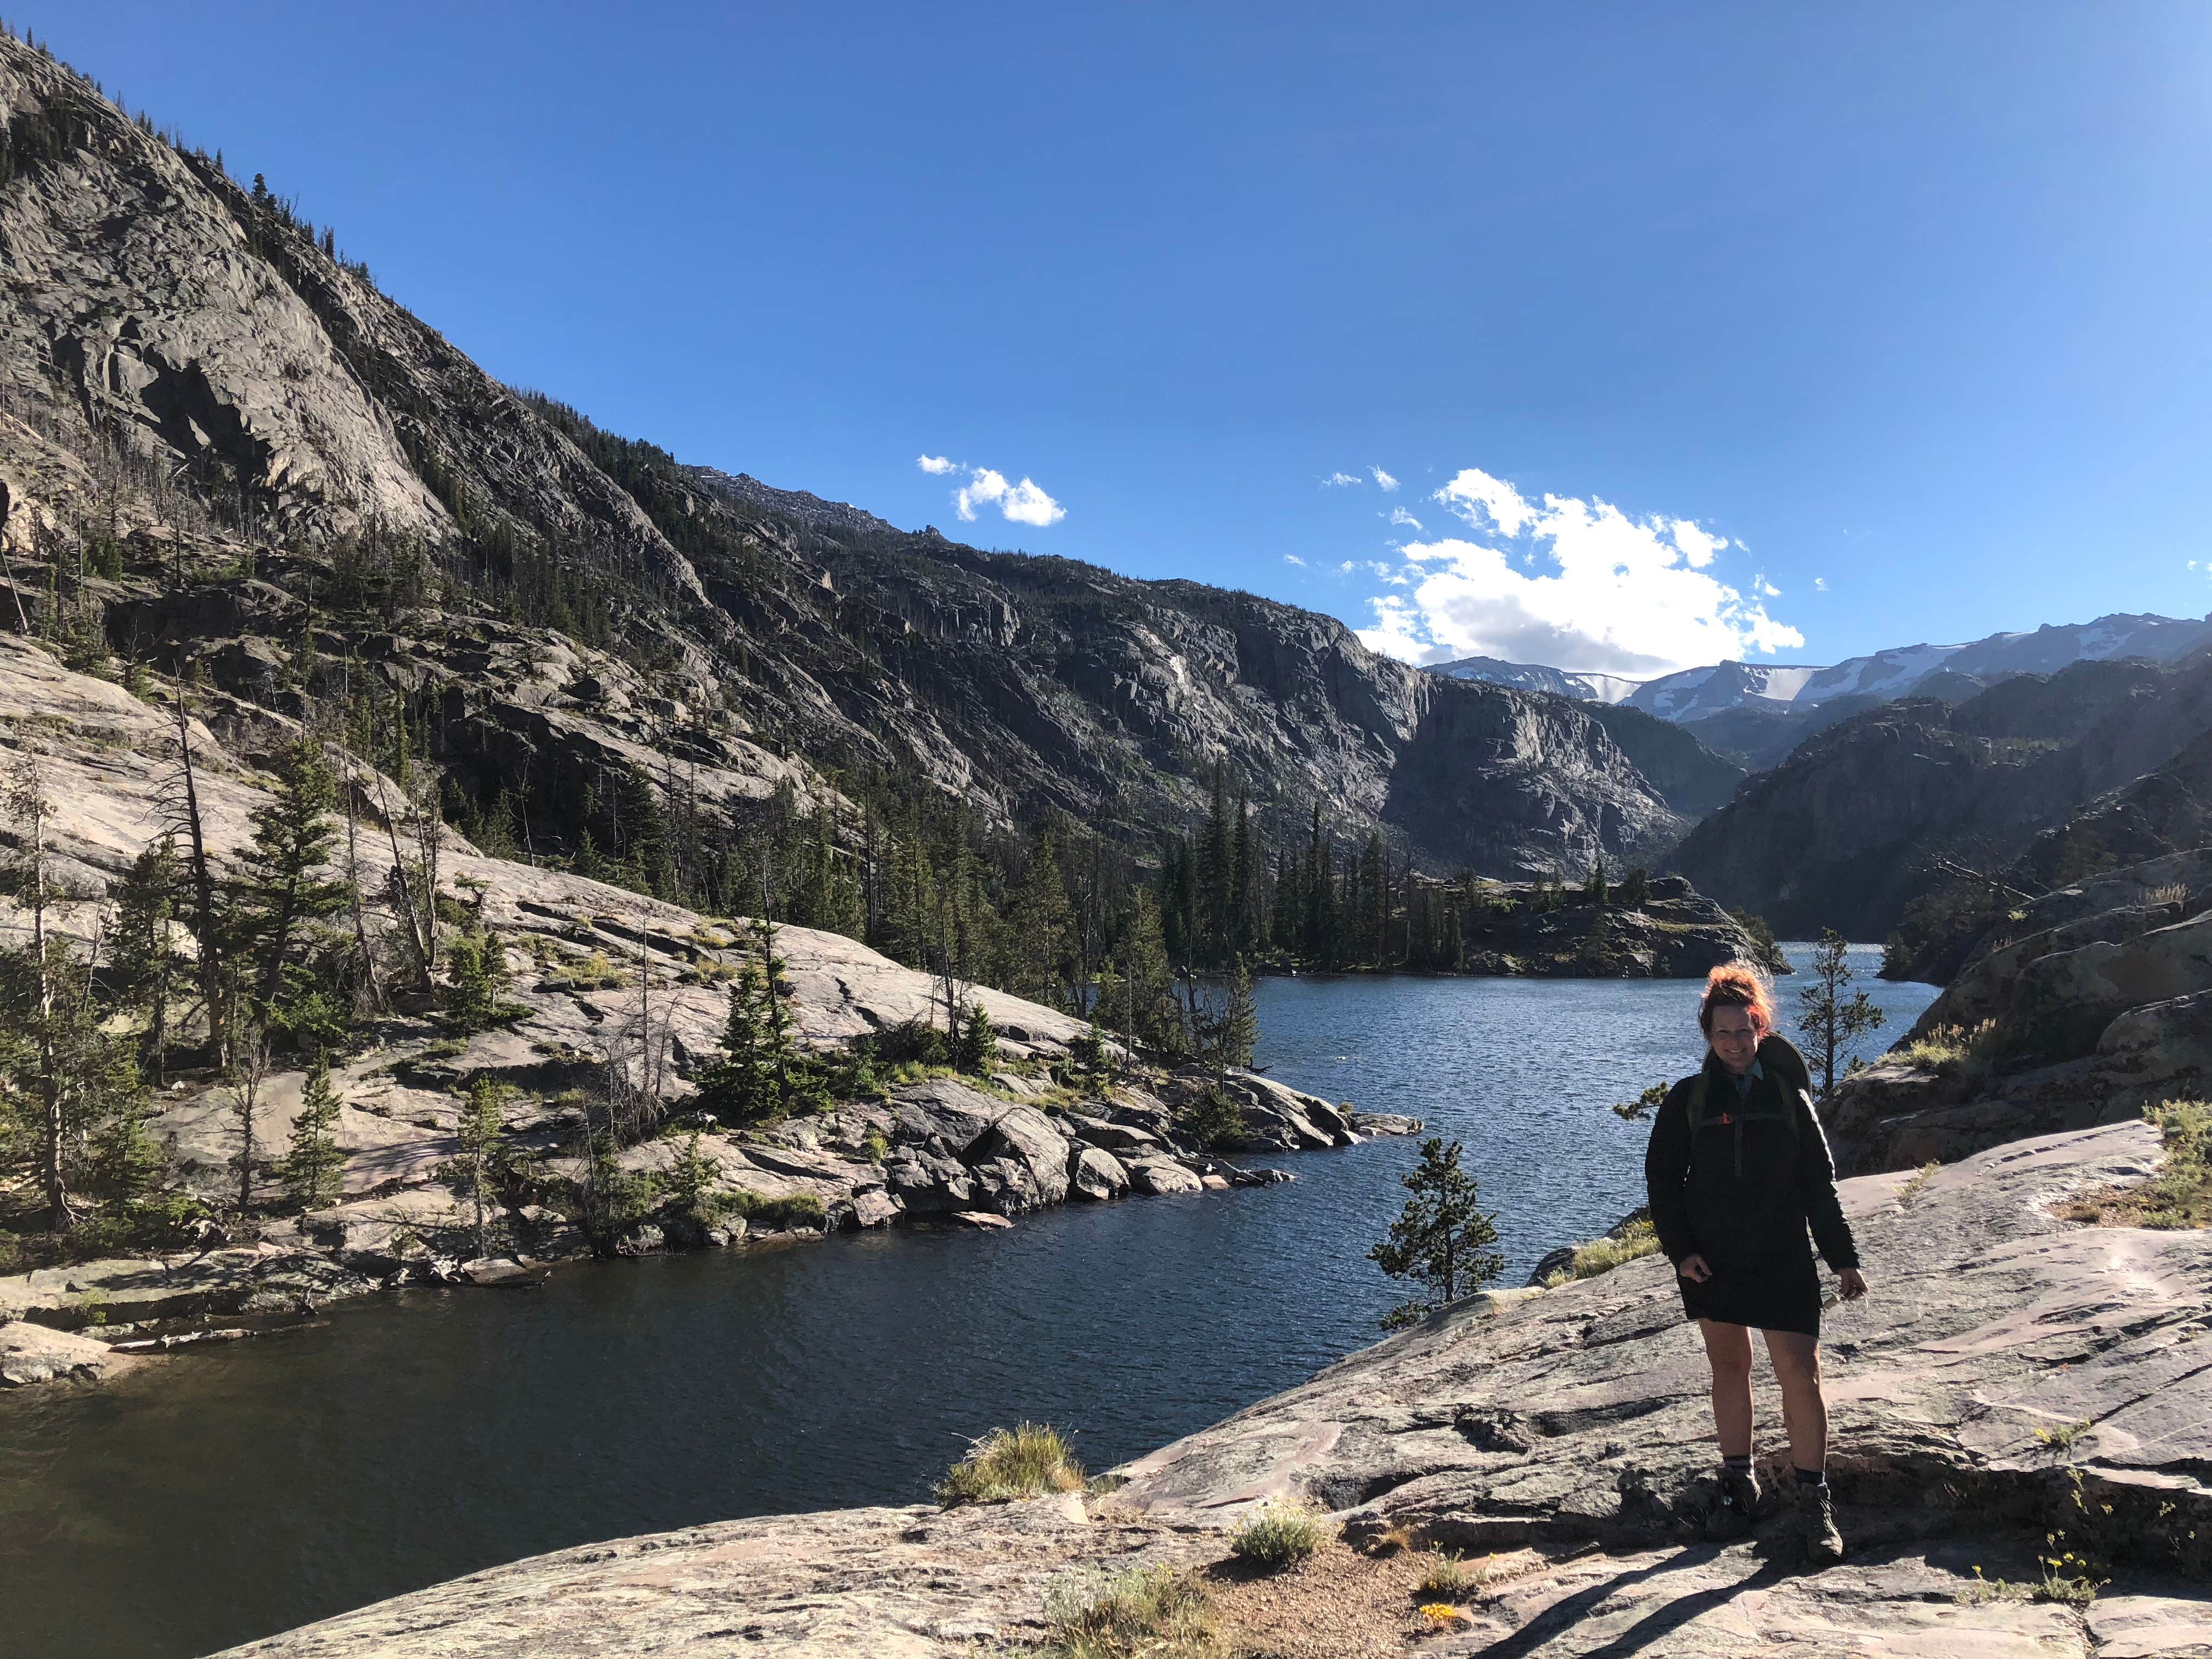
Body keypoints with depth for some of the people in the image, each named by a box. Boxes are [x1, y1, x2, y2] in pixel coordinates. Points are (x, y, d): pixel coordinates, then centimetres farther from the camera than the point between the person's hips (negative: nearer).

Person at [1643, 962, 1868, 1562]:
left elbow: (1820, 1185, 6)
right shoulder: (1688, 1099, 1)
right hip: (1712, 1261, 1)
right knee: (1729, 1369, 11)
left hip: (1784, 1262, 0)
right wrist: (1679, 1248, -6)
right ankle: (1739, 1485, 25)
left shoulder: (1788, 1096, 3)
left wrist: (1844, 1259, 3)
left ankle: (1814, 1500, 7)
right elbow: (1662, 1176, 3)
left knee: (1801, 1375, -5)